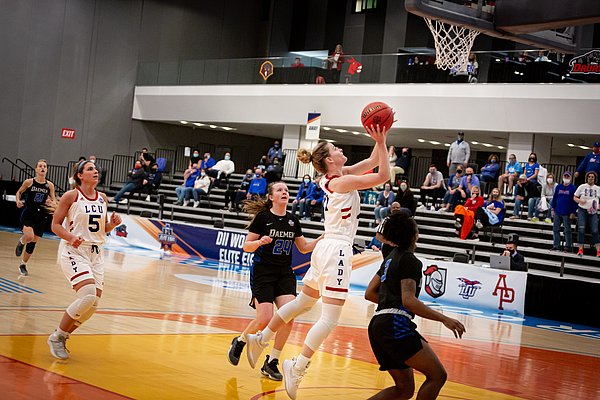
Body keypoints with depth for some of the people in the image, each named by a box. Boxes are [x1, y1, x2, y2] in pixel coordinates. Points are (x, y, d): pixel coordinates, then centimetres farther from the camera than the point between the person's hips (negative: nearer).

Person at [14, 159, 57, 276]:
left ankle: (23, 264, 27)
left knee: (33, 242, 7)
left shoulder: (50, 185, 1)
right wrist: (18, 200, -8)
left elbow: (53, 200, 10)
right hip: (28, 214, -3)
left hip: (41, 216, 3)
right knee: (29, 237, -26)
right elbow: (19, 192, 11)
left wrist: (53, 204, -12)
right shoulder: (28, 182, -4)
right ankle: (21, 242, 12)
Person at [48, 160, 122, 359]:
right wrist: (71, 237, -23)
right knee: (88, 295, -25)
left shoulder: (103, 198, 11)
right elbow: (55, 225, -5)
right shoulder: (71, 196, -5)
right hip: (75, 252, -6)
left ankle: (62, 337, 21)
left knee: (93, 304, 0)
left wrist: (113, 224, -3)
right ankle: (56, 337, -6)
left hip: (96, 254, 7)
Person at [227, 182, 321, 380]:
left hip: (285, 274, 4)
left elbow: (304, 247, 18)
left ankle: (271, 363, -1)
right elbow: (246, 246, -4)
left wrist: (322, 239, 3)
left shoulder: (293, 220, 8)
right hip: (262, 273, -4)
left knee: (288, 316, -15)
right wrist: (260, 242, -25)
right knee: (265, 320, -14)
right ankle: (239, 341, 19)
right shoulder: (262, 217, -6)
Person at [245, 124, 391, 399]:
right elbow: (383, 176, -16)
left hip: (326, 249, 10)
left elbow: (373, 162, 17)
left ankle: (260, 340, 31)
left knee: (303, 302, 22)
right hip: (336, 251, -10)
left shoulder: (338, 176, 10)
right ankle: (297, 367, -11)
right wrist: (381, 141, -13)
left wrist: (381, 140, 4)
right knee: (330, 318, -9)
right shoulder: (340, 181, -14)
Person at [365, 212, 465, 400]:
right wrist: (444, 319, -19)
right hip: (395, 324, -10)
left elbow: (369, 293, 23)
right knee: (437, 375, -9)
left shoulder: (391, 258, 21)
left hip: (377, 326, 10)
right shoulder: (410, 260, -5)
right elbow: (409, 300, -17)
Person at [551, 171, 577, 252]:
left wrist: (573, 212, -8)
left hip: (567, 214, -4)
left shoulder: (573, 188, -2)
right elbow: (554, 198, 12)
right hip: (557, 212, 4)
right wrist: (552, 209, 6)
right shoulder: (558, 187, 8)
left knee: (567, 230, 1)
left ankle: (568, 247, 6)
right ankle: (556, 245, 11)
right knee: (556, 229, 5)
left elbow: (575, 201, -3)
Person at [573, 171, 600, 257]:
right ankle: (580, 249, -4)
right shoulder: (582, 187, 4)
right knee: (581, 229, -9)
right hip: (582, 210, -1)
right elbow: (574, 198, 6)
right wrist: (579, 200, -15)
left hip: (593, 212, 1)